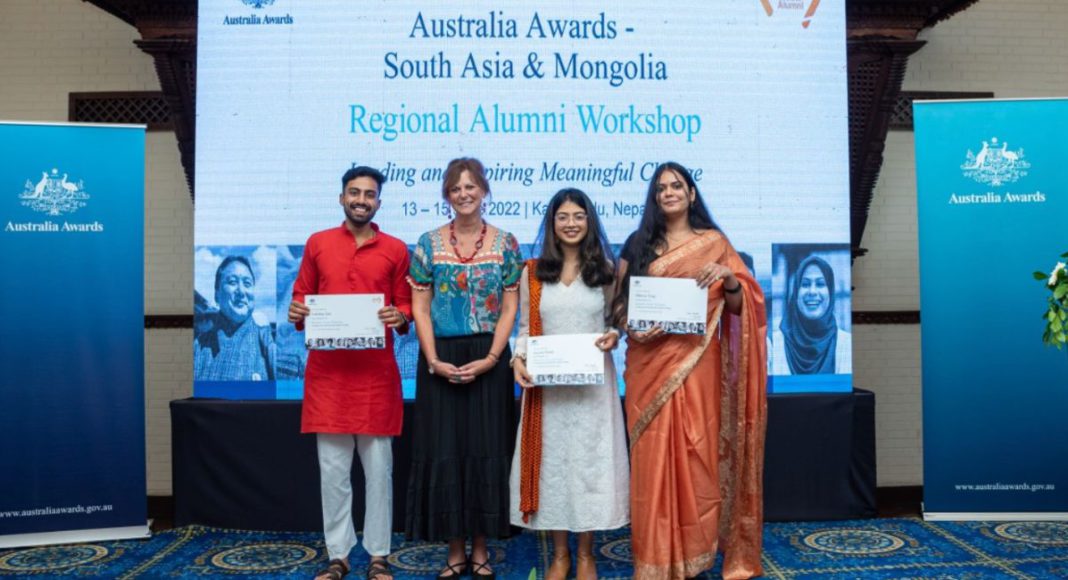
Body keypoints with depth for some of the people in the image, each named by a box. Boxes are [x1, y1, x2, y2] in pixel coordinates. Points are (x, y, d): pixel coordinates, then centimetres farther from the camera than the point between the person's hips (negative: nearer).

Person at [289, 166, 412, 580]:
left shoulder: (396, 250, 6)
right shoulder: (317, 244, 9)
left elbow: (406, 306, 8)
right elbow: (301, 298, 13)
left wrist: (400, 317, -14)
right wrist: (297, 313, -9)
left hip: (376, 371, -1)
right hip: (327, 369, 1)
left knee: (378, 466, 4)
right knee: (332, 468, 5)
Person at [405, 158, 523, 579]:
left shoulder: (505, 243, 2)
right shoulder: (428, 243, 4)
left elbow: (510, 308, -1)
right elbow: (419, 308, 1)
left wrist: (489, 359, -11)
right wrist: (434, 361, -10)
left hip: (489, 360, 0)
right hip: (440, 360, 1)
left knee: (486, 449, 3)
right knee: (444, 450, 3)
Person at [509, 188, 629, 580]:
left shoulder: (605, 269, 4)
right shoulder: (533, 273, 5)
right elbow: (525, 329, 6)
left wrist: (614, 337, -13)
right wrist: (518, 359, -11)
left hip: (593, 381, -1)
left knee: (589, 458, 4)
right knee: (551, 459, 7)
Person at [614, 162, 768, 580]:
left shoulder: (714, 242, 7)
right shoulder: (637, 243, 10)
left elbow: (740, 306, 6)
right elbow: (619, 301, 7)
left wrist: (729, 277, -14)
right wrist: (631, 328, -12)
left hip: (695, 361, -1)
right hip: (649, 361, 1)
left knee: (695, 451, 0)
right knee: (652, 454, 2)